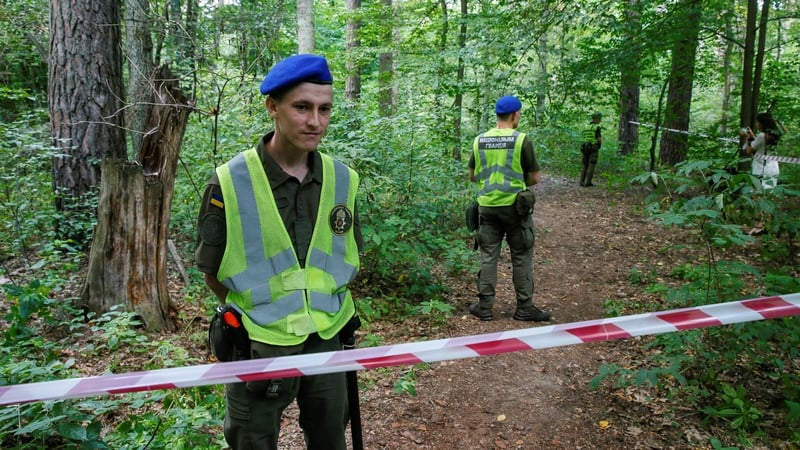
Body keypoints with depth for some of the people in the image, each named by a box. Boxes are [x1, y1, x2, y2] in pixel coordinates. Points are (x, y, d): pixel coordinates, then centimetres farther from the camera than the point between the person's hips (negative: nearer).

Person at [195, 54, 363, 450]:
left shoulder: (342, 179, -4)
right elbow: (212, 272, -5)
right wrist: (256, 311, -2)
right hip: (258, 347, -3)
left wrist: (322, 304, 4)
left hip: (326, 341, 4)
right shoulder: (231, 182, -15)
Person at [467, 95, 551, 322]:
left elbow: (472, 176, 11)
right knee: (521, 258, 7)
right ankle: (525, 307, 14)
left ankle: (484, 306, 14)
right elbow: (534, 178, -4)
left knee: (488, 256, 11)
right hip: (515, 206, -3)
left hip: (487, 206, 3)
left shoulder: (479, 140, 2)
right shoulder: (521, 140, -9)